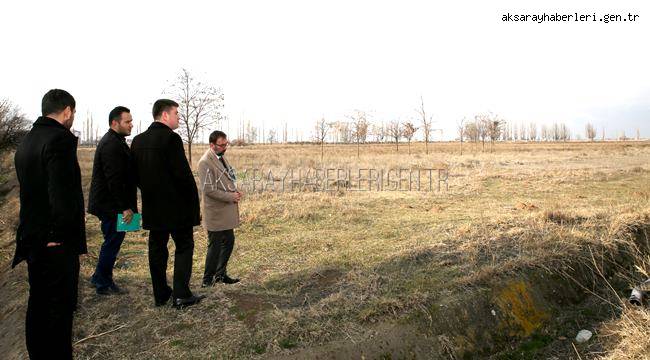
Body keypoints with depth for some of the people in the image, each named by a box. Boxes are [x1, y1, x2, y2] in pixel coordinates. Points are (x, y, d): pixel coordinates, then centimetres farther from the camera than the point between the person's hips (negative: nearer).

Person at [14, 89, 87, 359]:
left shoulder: (26, 141, 11)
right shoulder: (60, 139, -17)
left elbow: (29, 189, 15)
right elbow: (63, 192, -25)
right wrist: (61, 234, -16)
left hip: (33, 238, 9)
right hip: (57, 243, -9)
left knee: (38, 304, 18)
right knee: (61, 306, 2)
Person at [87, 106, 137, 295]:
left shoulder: (114, 142, 16)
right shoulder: (111, 145, -19)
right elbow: (114, 180, -24)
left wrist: (127, 205, 18)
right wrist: (125, 207, -21)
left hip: (109, 204, 11)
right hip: (111, 205, -11)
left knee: (113, 240, 18)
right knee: (113, 241, 0)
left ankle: (100, 278, 30)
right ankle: (103, 284, 13)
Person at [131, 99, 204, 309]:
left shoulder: (138, 140, 8)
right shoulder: (171, 138, -15)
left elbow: (136, 175, 12)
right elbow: (184, 174, -18)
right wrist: (195, 204, -10)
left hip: (152, 207, 7)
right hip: (177, 206, -7)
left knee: (157, 250, 13)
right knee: (184, 247, 5)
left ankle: (160, 295, 22)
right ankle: (181, 295, 5)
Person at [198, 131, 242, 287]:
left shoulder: (221, 157, 11)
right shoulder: (205, 162, -18)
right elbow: (209, 190, -22)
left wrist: (235, 191, 2)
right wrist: (231, 197, -17)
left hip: (226, 212, 9)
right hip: (215, 212, -9)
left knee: (229, 241, 16)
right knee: (215, 245, 2)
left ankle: (220, 274, 32)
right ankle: (208, 280, 19)